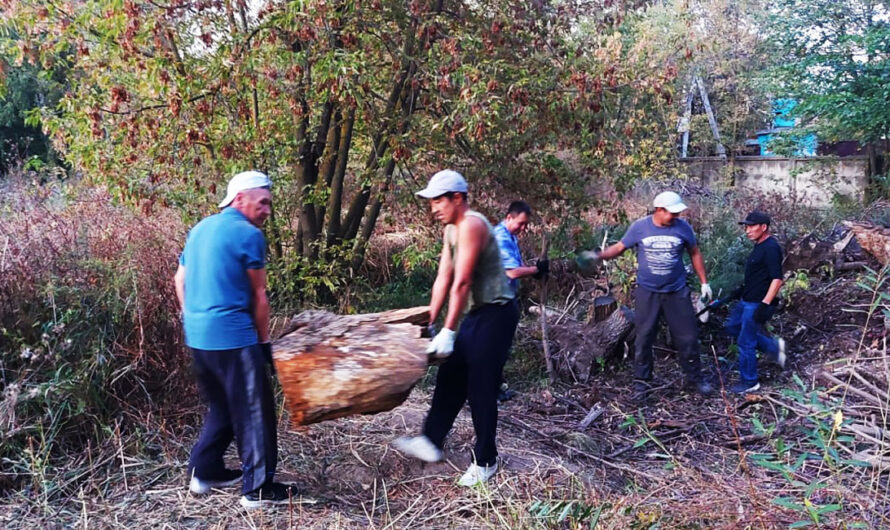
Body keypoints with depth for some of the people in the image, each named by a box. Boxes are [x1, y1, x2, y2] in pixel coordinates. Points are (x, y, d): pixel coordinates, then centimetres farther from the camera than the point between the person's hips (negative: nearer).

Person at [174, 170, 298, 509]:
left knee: (222, 406, 23)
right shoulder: (248, 234, -11)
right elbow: (258, 297, -7)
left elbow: (180, 280, 19)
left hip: (197, 335, 9)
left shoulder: (200, 229, 14)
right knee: (253, 412, 1)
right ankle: (258, 488, 8)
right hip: (232, 336, -9)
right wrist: (264, 341, 2)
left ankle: (205, 472, 29)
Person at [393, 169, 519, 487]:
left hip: (496, 314, -9)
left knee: (481, 388, -2)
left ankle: (485, 461, 13)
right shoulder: (451, 230, 10)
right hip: (477, 313, 9)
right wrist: (429, 324, 8)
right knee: (451, 377, 12)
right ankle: (431, 442, 24)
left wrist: (448, 333, -25)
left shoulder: (472, 225, -21)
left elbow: (461, 283, -25)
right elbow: (444, 279, 10)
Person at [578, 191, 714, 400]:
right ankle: (642, 382, 18)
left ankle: (694, 379, 26)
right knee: (644, 339, 5)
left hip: (677, 292, 1)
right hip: (647, 292, -1)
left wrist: (704, 282, 8)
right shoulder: (640, 226, -9)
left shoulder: (683, 227, -6)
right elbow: (620, 247, -3)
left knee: (688, 337, 8)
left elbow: (695, 254, 7)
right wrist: (597, 256, -20)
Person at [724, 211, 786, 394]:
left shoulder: (771, 248, -21)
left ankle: (749, 382, 16)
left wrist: (765, 305, -28)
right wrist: (743, 289, 23)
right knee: (732, 327, 23)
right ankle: (772, 347, 28)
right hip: (747, 300, 10)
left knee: (746, 342, 0)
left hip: (757, 303, -10)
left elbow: (777, 279, -26)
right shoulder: (760, 246, 9)